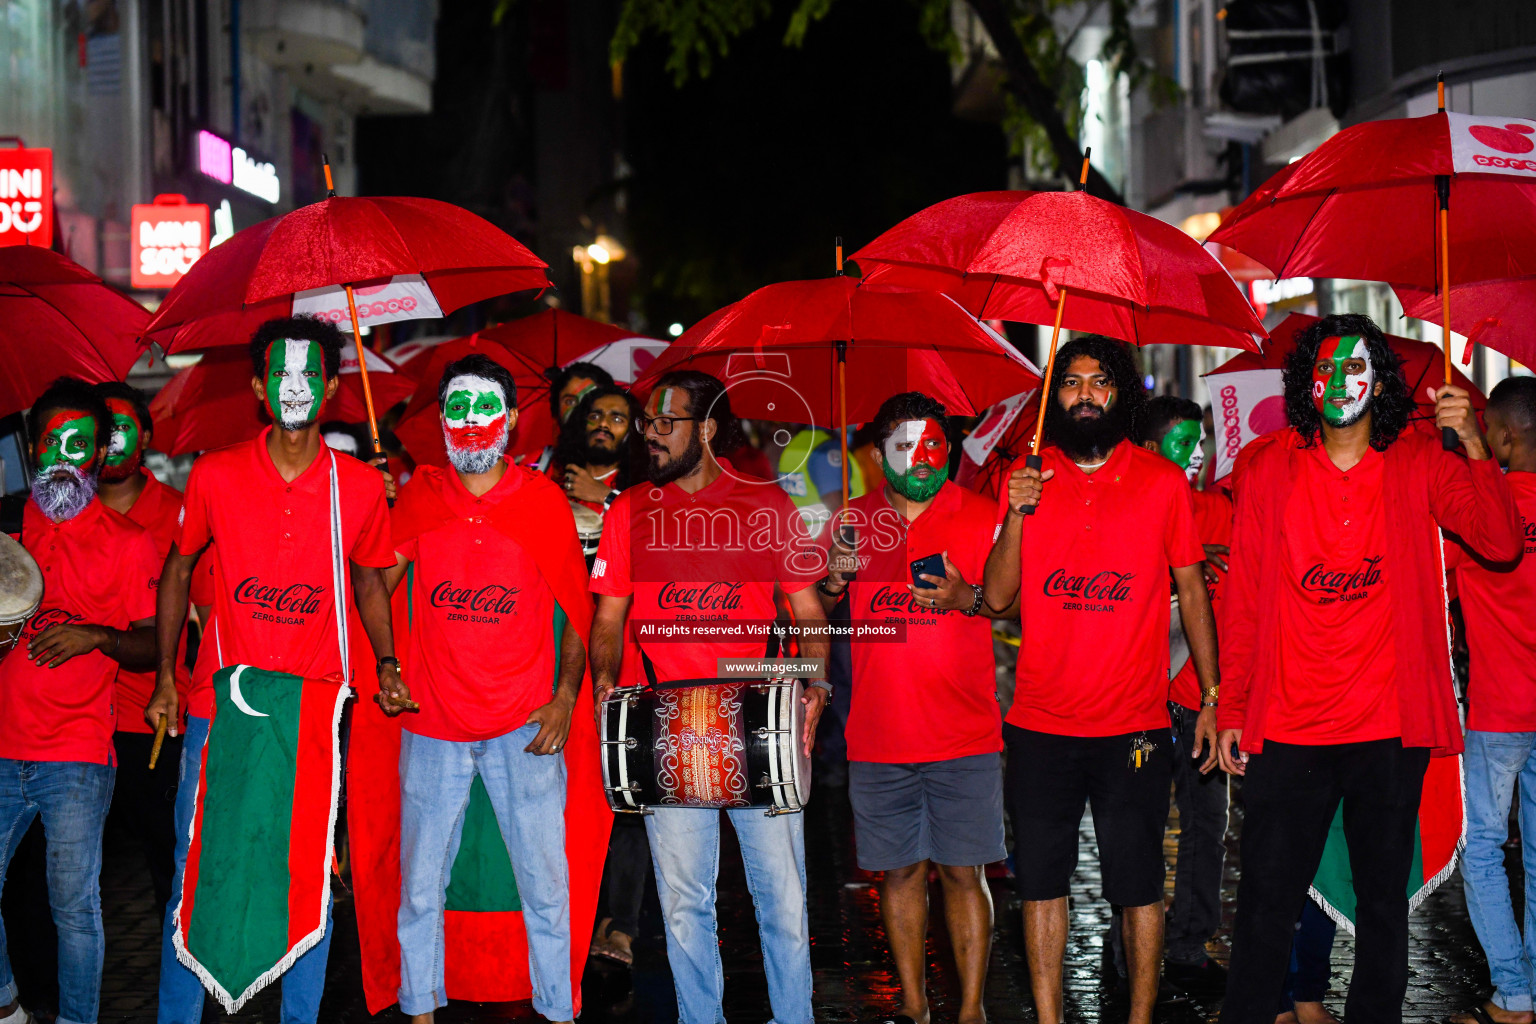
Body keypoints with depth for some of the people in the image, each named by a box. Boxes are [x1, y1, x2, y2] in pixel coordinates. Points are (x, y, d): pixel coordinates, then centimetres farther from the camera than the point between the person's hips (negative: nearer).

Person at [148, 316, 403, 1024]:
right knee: (196, 874, 4)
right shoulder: (215, 475, -2)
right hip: (219, 704, 0)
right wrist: (166, 677, 5)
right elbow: (178, 570, 10)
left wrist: (387, 661, 0)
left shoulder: (360, 487, -1)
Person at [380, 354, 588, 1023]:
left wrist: (565, 696, -5)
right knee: (420, 886, 6)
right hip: (432, 720, 2)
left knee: (546, 883, 0)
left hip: (524, 725, -2)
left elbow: (578, 610, 5)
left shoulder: (545, 501, 0)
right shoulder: (420, 495, 5)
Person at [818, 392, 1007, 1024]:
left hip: (964, 735, -2)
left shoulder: (980, 516, 2)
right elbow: (815, 614, 13)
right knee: (899, 871, 7)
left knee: (963, 871, -1)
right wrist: (836, 578, -9)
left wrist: (966, 597, -20)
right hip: (878, 736, 2)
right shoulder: (853, 521, 8)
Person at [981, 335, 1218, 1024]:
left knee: (1138, 884, 2)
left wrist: (1213, 698, 3)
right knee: (1042, 880, 5)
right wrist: (1018, 515, -14)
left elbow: (1192, 592, 6)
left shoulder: (1164, 483, 1)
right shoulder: (1027, 479, 4)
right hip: (1042, 725, 2)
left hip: (1134, 727, -1)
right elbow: (997, 597, 0)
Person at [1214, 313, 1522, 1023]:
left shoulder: (1421, 465, 1)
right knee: (1265, 905, 3)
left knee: (1383, 902, 9)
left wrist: (1473, 445, -24)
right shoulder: (1270, 471, 2)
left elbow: (1501, 544, -12)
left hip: (1390, 728, 0)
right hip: (1288, 728, 0)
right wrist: (1232, 710, 6)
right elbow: (1242, 598, 6)